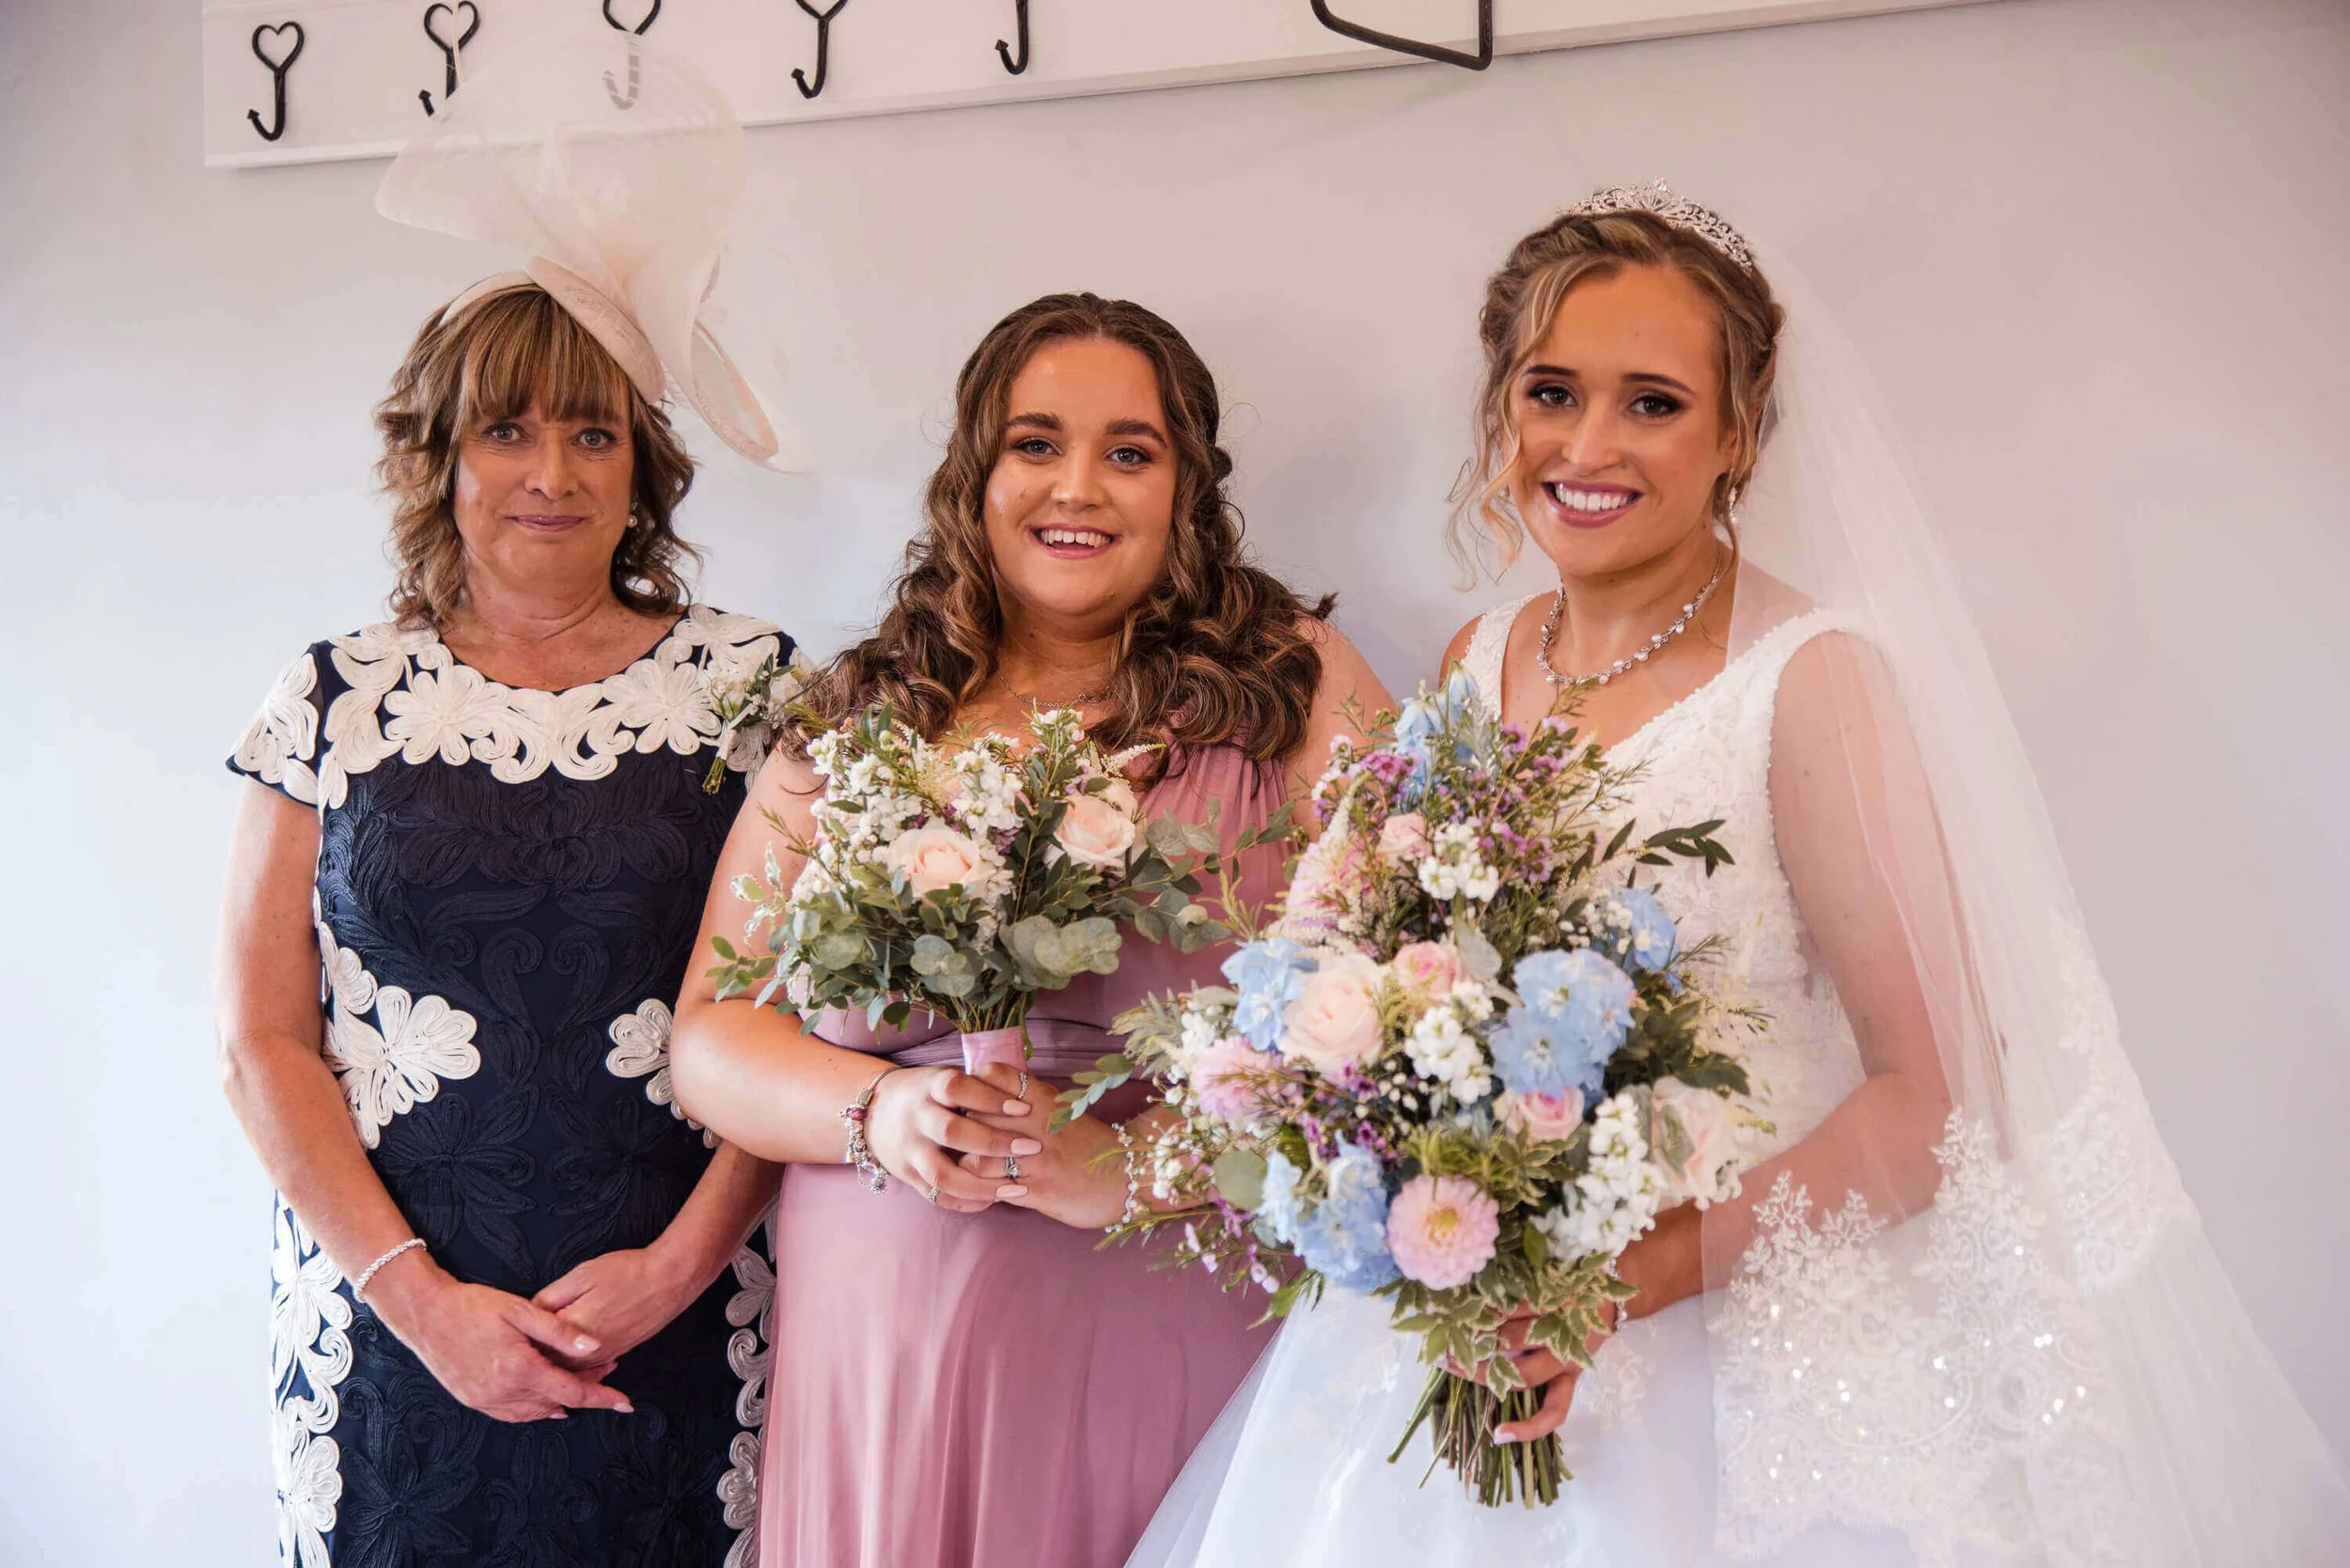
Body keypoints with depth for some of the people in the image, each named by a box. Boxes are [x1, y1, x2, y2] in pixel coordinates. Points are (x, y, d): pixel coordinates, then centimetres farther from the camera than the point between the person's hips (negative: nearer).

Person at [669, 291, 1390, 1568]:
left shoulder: (1296, 684, 1)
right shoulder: (855, 724, 9)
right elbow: (711, 1034, 8)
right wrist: (879, 1114, -11)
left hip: (1182, 1353, -2)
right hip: (890, 1358, 2)